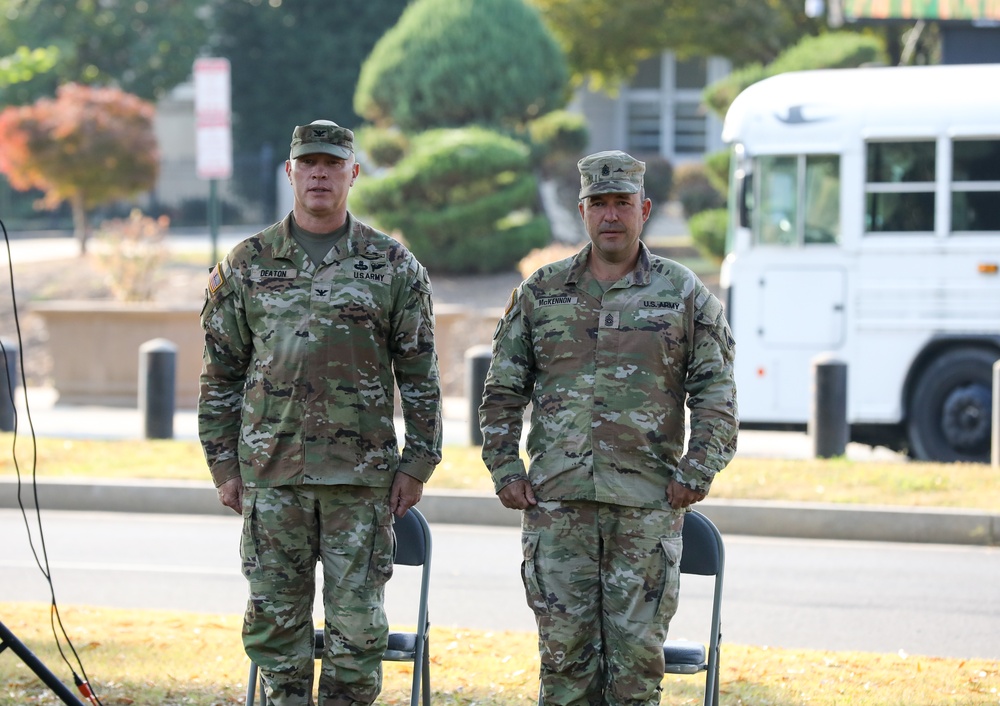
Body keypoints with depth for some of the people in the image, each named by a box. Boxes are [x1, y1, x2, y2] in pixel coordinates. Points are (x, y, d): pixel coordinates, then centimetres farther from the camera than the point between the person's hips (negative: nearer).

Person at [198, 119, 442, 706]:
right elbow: (221, 371, 10)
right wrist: (224, 464, 5)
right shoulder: (249, 264, 7)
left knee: (358, 622, 0)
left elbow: (420, 373, 6)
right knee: (275, 619, 4)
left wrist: (417, 464, 0)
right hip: (270, 472, 1)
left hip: (362, 475, -1)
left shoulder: (393, 266, 4)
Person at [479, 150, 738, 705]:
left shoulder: (684, 294, 6)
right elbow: (503, 392, 14)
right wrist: (504, 467, 4)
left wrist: (698, 469, -7)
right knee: (565, 648, 0)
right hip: (556, 497, 1)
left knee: (637, 650, -1)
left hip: (647, 500, -1)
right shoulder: (541, 293, 11)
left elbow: (716, 393, 4)